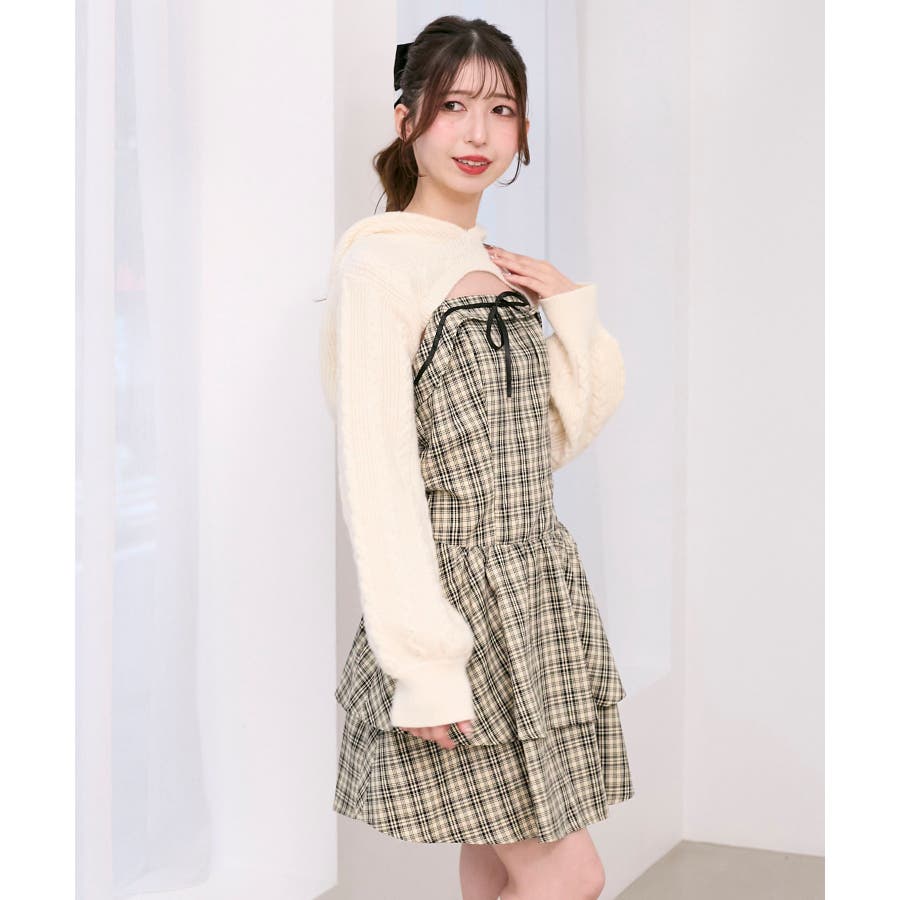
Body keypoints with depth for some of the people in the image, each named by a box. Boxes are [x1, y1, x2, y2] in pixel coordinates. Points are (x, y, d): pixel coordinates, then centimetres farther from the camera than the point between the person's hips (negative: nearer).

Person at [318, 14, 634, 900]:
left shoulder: (501, 267, 12)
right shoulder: (380, 265, -11)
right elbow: (377, 473, -16)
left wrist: (572, 311, 2)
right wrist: (423, 664, -19)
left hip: (536, 587, 7)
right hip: (454, 588, -7)